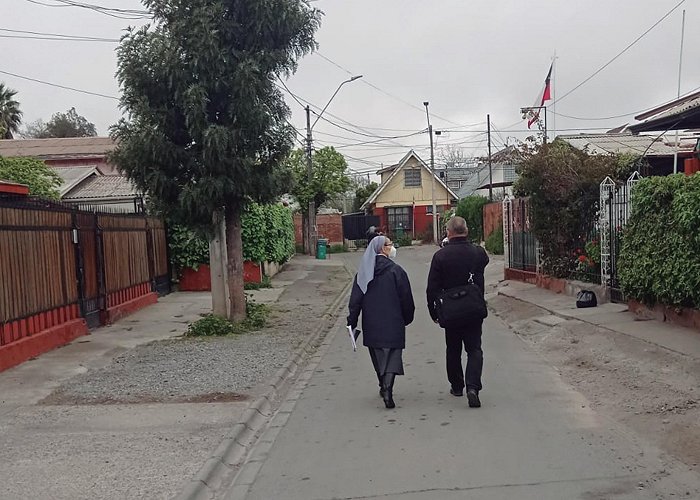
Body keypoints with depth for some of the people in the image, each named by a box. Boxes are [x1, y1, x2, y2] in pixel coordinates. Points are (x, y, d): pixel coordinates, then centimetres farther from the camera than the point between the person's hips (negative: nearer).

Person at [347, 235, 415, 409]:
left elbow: (355, 299, 2)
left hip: (371, 324, 4)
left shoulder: (363, 272, 3)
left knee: (378, 356, 17)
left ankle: (384, 387, 28)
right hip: (392, 323, -4)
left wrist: (352, 321, 6)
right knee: (393, 355, 0)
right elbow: (406, 298, -6)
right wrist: (407, 318, 8)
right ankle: (387, 388, -16)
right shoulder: (395, 270, -9)